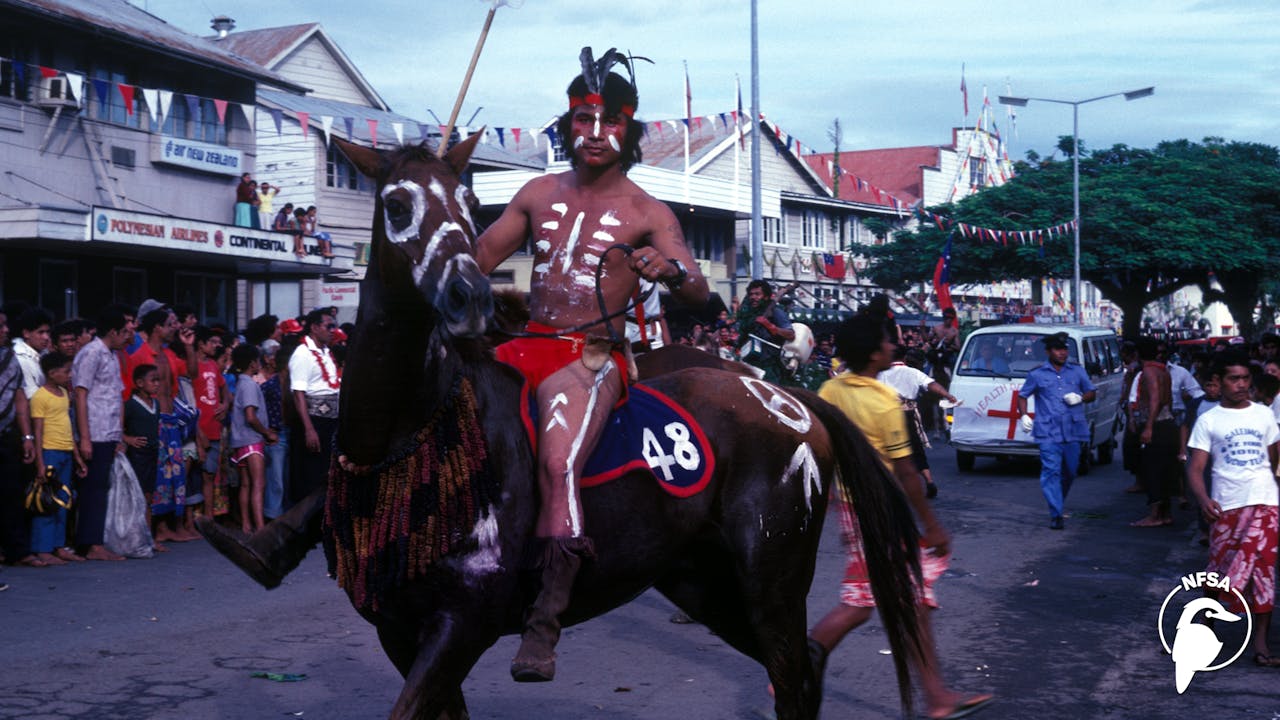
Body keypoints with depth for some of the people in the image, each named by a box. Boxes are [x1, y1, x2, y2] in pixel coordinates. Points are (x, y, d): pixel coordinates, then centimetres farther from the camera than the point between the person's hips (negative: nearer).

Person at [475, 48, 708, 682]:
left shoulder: (647, 214, 2)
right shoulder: (539, 194, 14)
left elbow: (699, 294, -7)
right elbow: (477, 259, 16)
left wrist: (673, 270, -29)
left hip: (591, 359, -5)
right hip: (528, 345, 5)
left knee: (558, 464, -29)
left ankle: (544, 624, -23)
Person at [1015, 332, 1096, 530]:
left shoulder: (1077, 371, 11)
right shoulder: (1037, 374, 6)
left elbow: (1092, 393, 17)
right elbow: (1022, 395, 13)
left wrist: (1080, 397, -4)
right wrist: (1024, 416, -3)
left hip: (1073, 431, 3)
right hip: (1048, 432, -3)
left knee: (1069, 472, 11)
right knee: (1051, 471, -13)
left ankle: (1058, 505, 34)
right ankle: (1055, 515, -15)